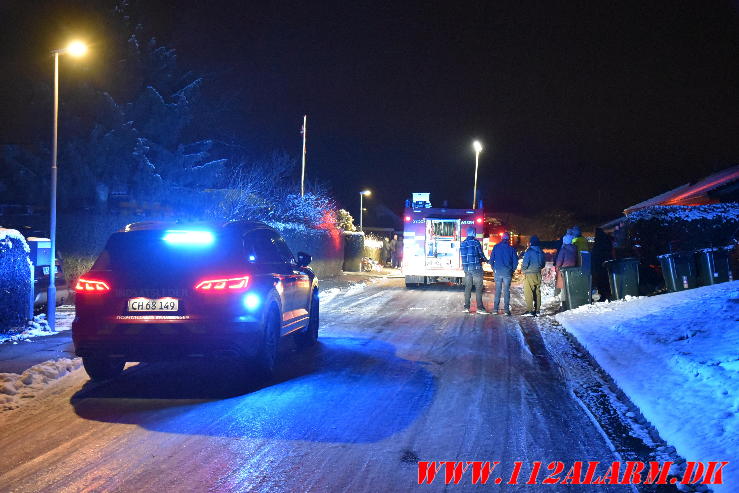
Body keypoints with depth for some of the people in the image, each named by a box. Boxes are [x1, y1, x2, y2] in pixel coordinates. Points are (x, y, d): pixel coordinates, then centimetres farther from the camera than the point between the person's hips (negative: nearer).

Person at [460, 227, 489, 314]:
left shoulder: (463, 243, 9)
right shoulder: (475, 242, -8)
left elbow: (462, 256, 13)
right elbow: (481, 254, -3)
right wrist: (486, 260, 15)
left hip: (467, 268, 6)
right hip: (476, 267, -6)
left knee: (467, 287, 10)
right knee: (478, 288, -3)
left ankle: (466, 307, 9)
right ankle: (480, 307, -7)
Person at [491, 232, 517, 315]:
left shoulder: (496, 247, 2)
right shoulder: (511, 249, 0)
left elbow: (491, 259, 2)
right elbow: (515, 261, 1)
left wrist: (494, 268, 14)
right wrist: (512, 270, 13)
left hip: (498, 271, 1)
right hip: (507, 272, -1)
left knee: (497, 290, 7)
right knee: (506, 291, 1)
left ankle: (495, 309, 4)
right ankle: (506, 309, -3)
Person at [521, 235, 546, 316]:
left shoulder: (529, 251, -13)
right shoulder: (541, 252, 7)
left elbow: (525, 263, -14)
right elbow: (543, 263, 13)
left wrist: (523, 268, 5)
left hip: (529, 274, -6)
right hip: (538, 274, 6)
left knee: (528, 293, -4)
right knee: (537, 292, 11)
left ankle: (530, 310, -10)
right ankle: (537, 310, 12)